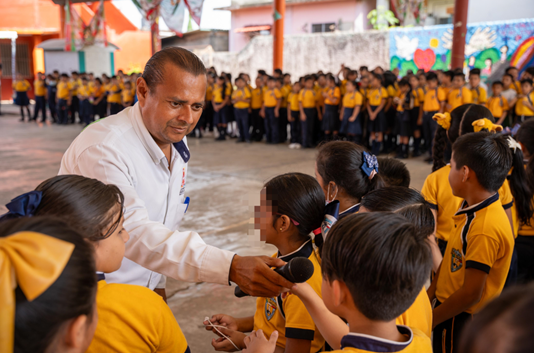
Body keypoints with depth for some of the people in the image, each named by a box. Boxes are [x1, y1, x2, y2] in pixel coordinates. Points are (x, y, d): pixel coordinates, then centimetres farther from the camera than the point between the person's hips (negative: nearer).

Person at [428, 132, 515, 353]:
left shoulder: (485, 229, -27)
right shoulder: (473, 210, 0)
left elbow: (470, 294, -24)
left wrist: (428, 320, -13)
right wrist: (428, 296, 3)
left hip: (463, 322, -8)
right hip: (451, 313, 8)